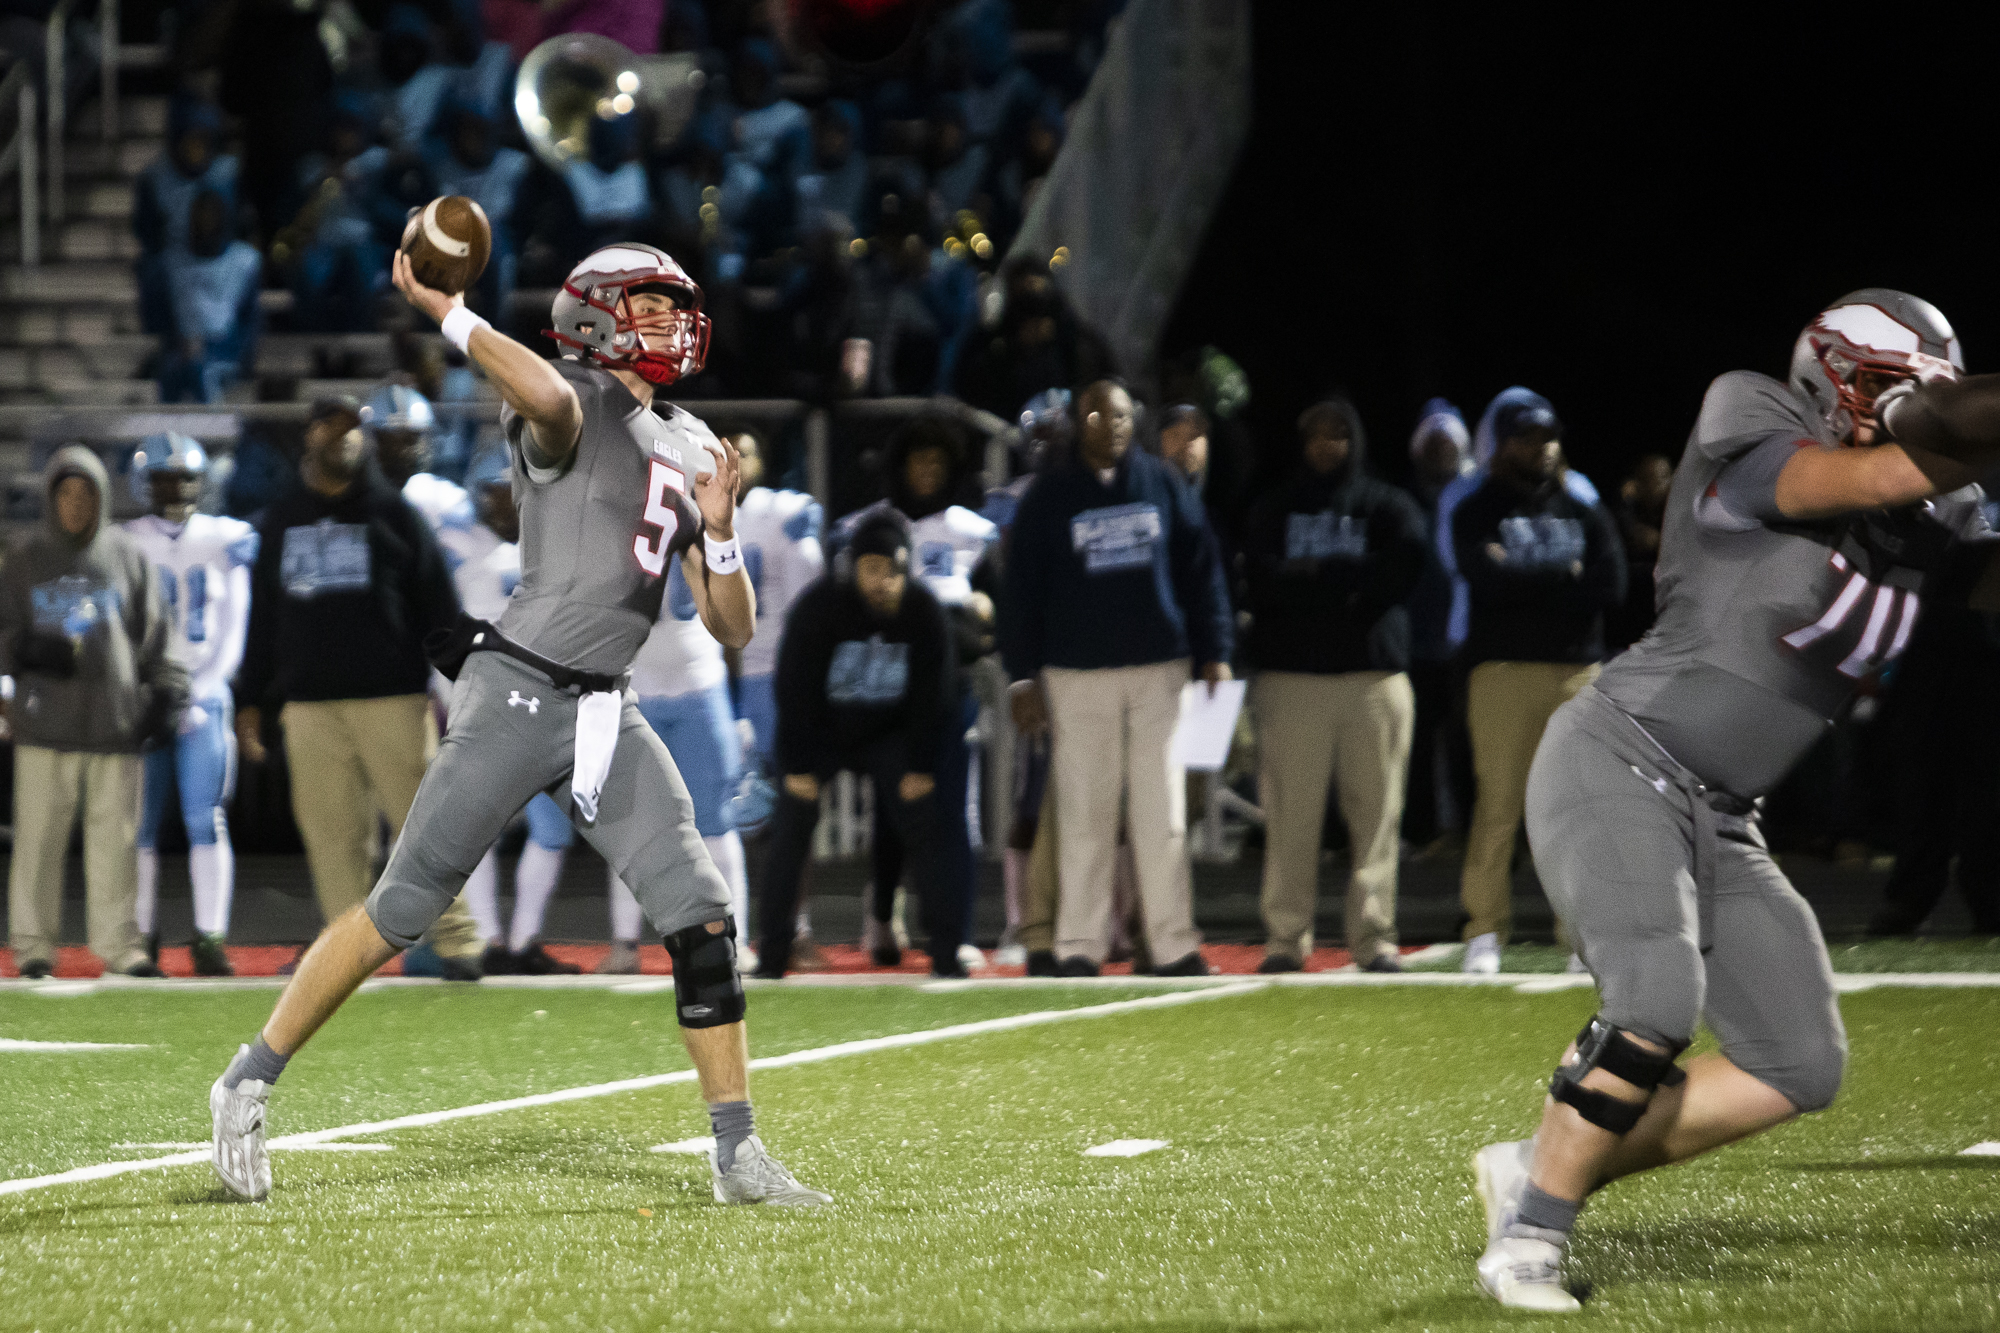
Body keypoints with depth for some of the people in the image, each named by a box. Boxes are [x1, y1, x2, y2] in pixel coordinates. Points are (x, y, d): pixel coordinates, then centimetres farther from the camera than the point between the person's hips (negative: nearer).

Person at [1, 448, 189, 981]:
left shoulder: (128, 556, 10)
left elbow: (154, 636, 12)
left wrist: (166, 695, 4)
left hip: (115, 718, 1)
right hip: (45, 718, -1)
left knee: (116, 836, 1)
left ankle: (119, 941, 8)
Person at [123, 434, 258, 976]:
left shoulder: (224, 541, 6)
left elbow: (232, 632, 5)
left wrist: (199, 694, -5)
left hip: (205, 694, 0)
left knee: (206, 820, -6)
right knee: (142, 823, 0)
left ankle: (210, 938, -5)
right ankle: (142, 940, 6)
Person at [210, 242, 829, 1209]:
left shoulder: (690, 449, 18)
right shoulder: (574, 406, -4)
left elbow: (732, 630, 16)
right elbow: (545, 394, -34)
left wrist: (717, 529, 0)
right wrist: (444, 312, -25)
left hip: (606, 713, 7)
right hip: (519, 691, -7)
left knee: (701, 918, -2)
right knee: (403, 910, -4)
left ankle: (738, 1156, 4)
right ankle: (251, 1080, 9)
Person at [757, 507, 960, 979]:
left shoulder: (924, 612, -17)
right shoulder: (818, 606, -25)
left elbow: (930, 695, -6)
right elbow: (795, 689, -18)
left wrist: (921, 766, -8)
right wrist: (797, 766, -17)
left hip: (887, 734, 2)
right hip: (820, 733, -2)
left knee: (923, 826, -8)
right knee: (790, 828, -11)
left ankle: (945, 948, -3)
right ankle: (772, 952, -3)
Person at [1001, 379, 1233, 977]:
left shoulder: (1163, 484, 8)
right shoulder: (1049, 496, 3)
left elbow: (1201, 568, 10)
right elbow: (1021, 587, 3)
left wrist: (1214, 652, 4)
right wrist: (1023, 676, -3)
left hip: (1159, 667, 1)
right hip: (1078, 674, -1)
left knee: (1163, 814, 0)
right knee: (1086, 815, 1)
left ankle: (1174, 945, 2)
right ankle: (1080, 945, 5)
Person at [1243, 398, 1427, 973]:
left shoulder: (1387, 507, 14)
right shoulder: (1274, 509, 16)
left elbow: (1402, 568, -5)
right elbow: (1260, 575, -1)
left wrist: (1310, 573, -5)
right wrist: (1347, 582, -9)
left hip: (1374, 676, 0)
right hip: (1292, 675, 0)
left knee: (1376, 814, -4)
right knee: (1290, 815, -5)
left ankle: (1374, 936, -2)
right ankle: (1285, 937, -2)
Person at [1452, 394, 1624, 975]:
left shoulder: (1585, 514, 16)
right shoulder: (1477, 513, 7)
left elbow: (1610, 586, 0)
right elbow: (1488, 579, -12)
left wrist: (1525, 586, -6)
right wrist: (1564, 577, -5)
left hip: (1578, 670, 3)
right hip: (1502, 667, -3)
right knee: (1497, 802, -9)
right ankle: (1484, 932, -5)